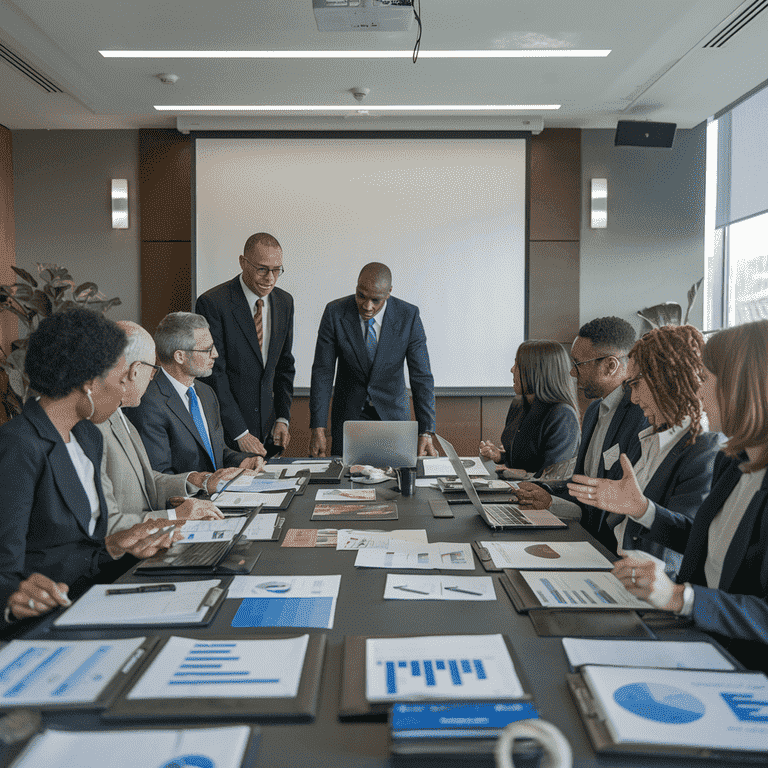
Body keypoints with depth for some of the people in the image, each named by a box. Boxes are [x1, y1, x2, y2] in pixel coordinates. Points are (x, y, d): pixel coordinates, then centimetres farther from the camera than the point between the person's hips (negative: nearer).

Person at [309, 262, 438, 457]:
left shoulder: (409, 316, -15)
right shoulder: (335, 313, -14)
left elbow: (421, 377, -14)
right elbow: (322, 372, -11)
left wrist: (426, 433, -22)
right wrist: (318, 429, -17)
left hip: (392, 412, 0)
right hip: (349, 412, 0)